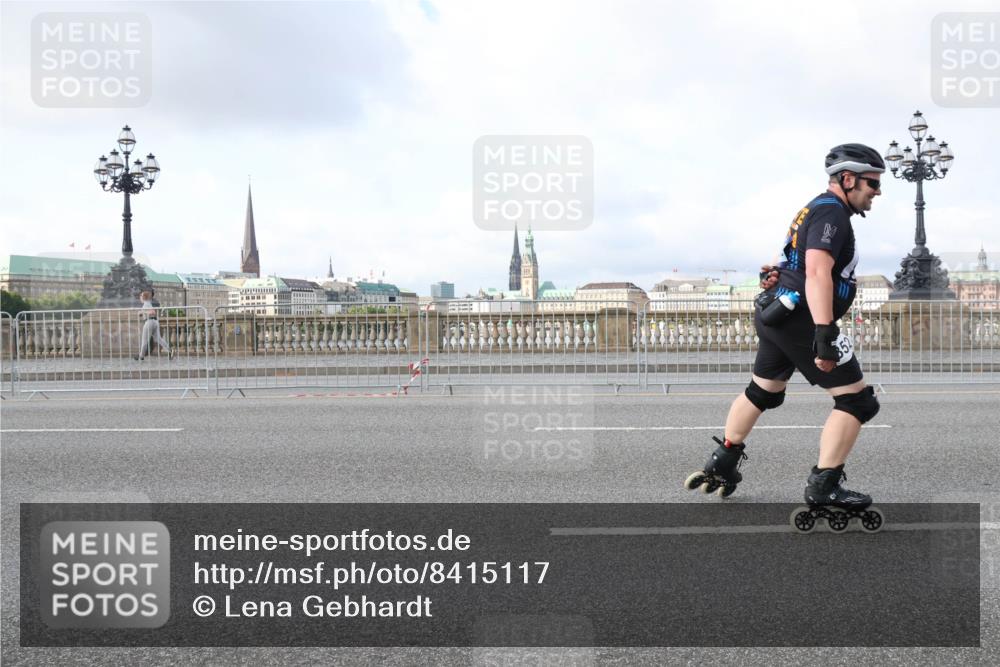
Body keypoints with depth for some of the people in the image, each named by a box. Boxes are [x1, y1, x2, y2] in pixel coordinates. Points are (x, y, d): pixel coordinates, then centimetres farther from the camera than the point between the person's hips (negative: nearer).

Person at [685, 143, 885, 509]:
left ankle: (722, 465, 32)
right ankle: (823, 486, -2)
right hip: (801, 320, -11)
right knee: (856, 399, -5)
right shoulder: (831, 212, -14)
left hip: (776, 316, 11)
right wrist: (824, 333, -33)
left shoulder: (816, 208, 18)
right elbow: (818, 273, -27)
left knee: (762, 392, 24)